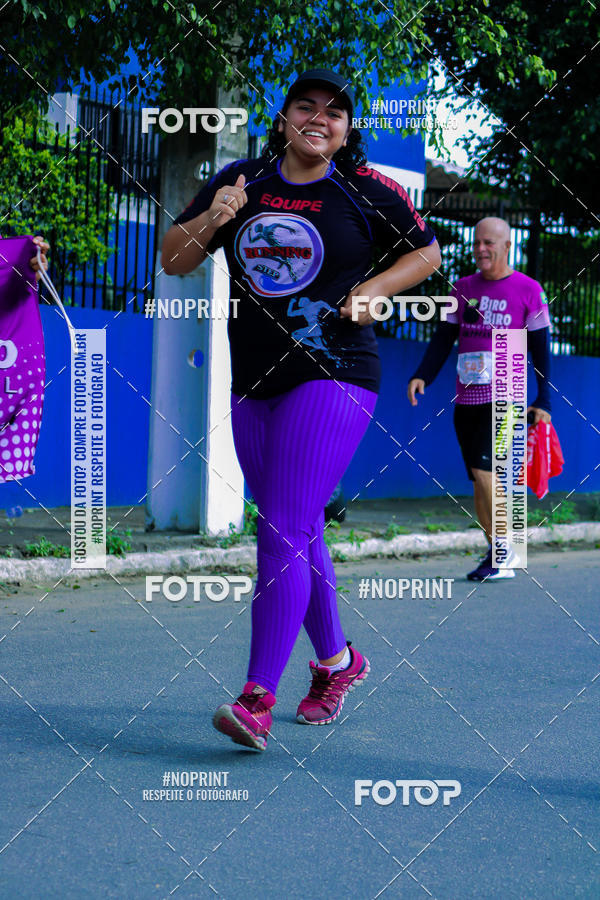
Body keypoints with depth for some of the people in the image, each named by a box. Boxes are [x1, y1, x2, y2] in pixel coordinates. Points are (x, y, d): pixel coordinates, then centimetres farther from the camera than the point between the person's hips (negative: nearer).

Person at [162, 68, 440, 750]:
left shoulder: (367, 191, -2)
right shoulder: (241, 182, 6)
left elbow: (427, 251, 12)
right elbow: (174, 260, 9)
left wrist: (375, 288, -5)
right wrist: (210, 221, -10)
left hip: (335, 377, -5)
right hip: (253, 385, 5)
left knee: (283, 534, -15)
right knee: (298, 535, 15)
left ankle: (257, 700, -17)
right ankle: (336, 659, 35)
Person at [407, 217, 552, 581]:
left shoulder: (529, 290, 0)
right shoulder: (463, 289, 12)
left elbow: (540, 349, 0)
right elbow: (443, 339, 12)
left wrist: (543, 401, -5)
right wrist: (422, 376, -4)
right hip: (467, 399, 5)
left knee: (483, 468, -18)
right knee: (480, 480, 6)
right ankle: (499, 559, 14)